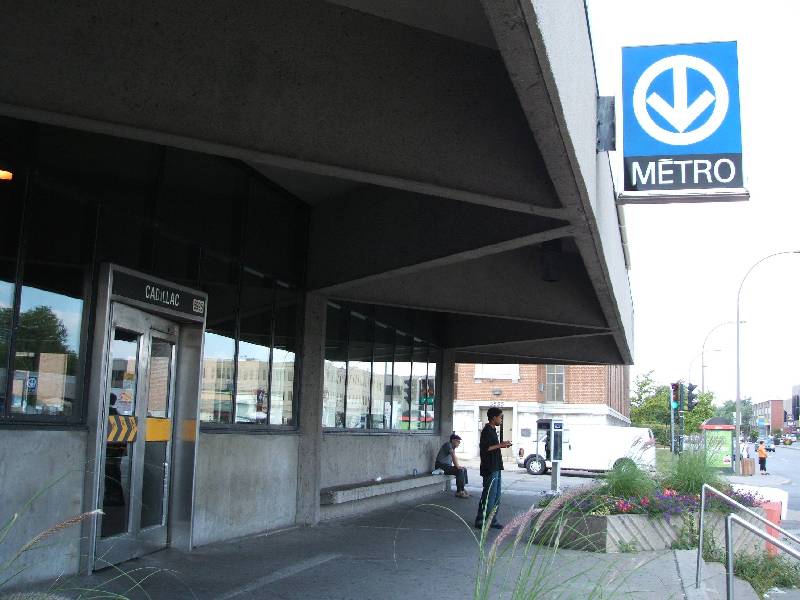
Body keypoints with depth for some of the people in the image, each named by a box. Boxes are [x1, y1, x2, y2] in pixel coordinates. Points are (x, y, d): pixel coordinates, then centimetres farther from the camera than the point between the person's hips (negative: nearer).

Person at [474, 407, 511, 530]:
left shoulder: (492, 430, 17)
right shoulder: (487, 431, -14)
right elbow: (484, 448, -23)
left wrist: (502, 445, 13)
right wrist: (500, 445, -19)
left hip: (496, 468, 10)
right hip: (490, 469, -10)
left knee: (496, 496, 11)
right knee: (489, 495, -7)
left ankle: (492, 520, 16)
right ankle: (480, 521, -1)